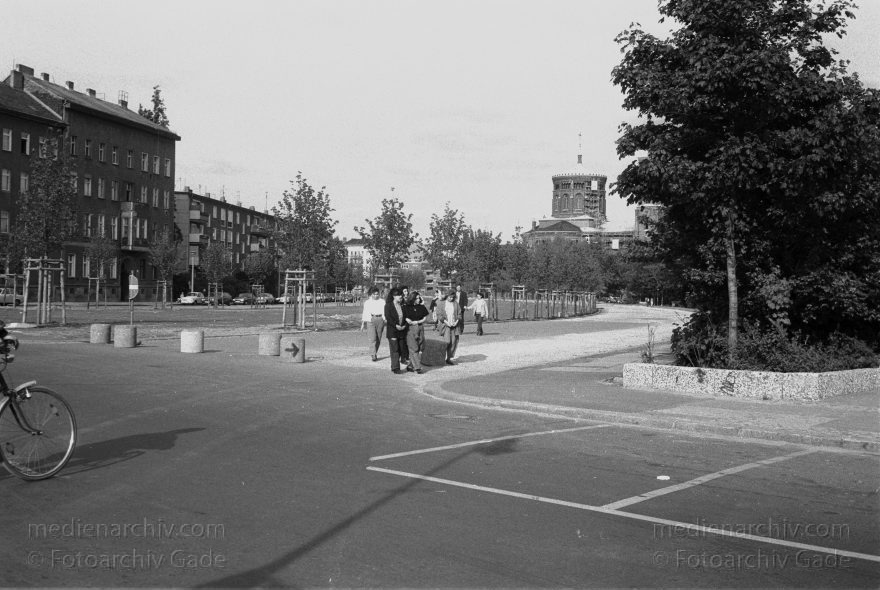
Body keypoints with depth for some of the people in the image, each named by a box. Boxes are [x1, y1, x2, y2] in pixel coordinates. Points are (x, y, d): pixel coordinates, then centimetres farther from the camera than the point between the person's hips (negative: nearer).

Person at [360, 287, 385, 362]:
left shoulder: (382, 302, 13)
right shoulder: (367, 302, 11)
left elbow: (384, 312, 10)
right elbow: (365, 313, 12)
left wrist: (385, 321, -1)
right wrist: (363, 324, 10)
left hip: (380, 319, 2)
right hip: (371, 320, -2)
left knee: (378, 339, 3)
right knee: (372, 338, -13)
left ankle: (374, 353, 18)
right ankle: (373, 355, -19)